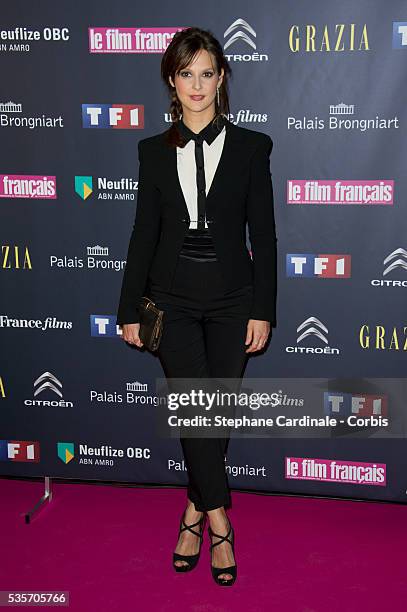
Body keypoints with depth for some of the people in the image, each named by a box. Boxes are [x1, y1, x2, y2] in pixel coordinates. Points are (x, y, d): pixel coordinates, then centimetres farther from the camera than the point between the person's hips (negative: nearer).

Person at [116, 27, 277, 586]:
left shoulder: (251, 147, 1)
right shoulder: (155, 150, 5)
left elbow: (263, 235, 0)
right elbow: (144, 233, 6)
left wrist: (263, 310, -4)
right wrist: (130, 309, 5)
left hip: (230, 300, 0)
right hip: (173, 299, 0)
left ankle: (196, 510, 25)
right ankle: (219, 522, 6)